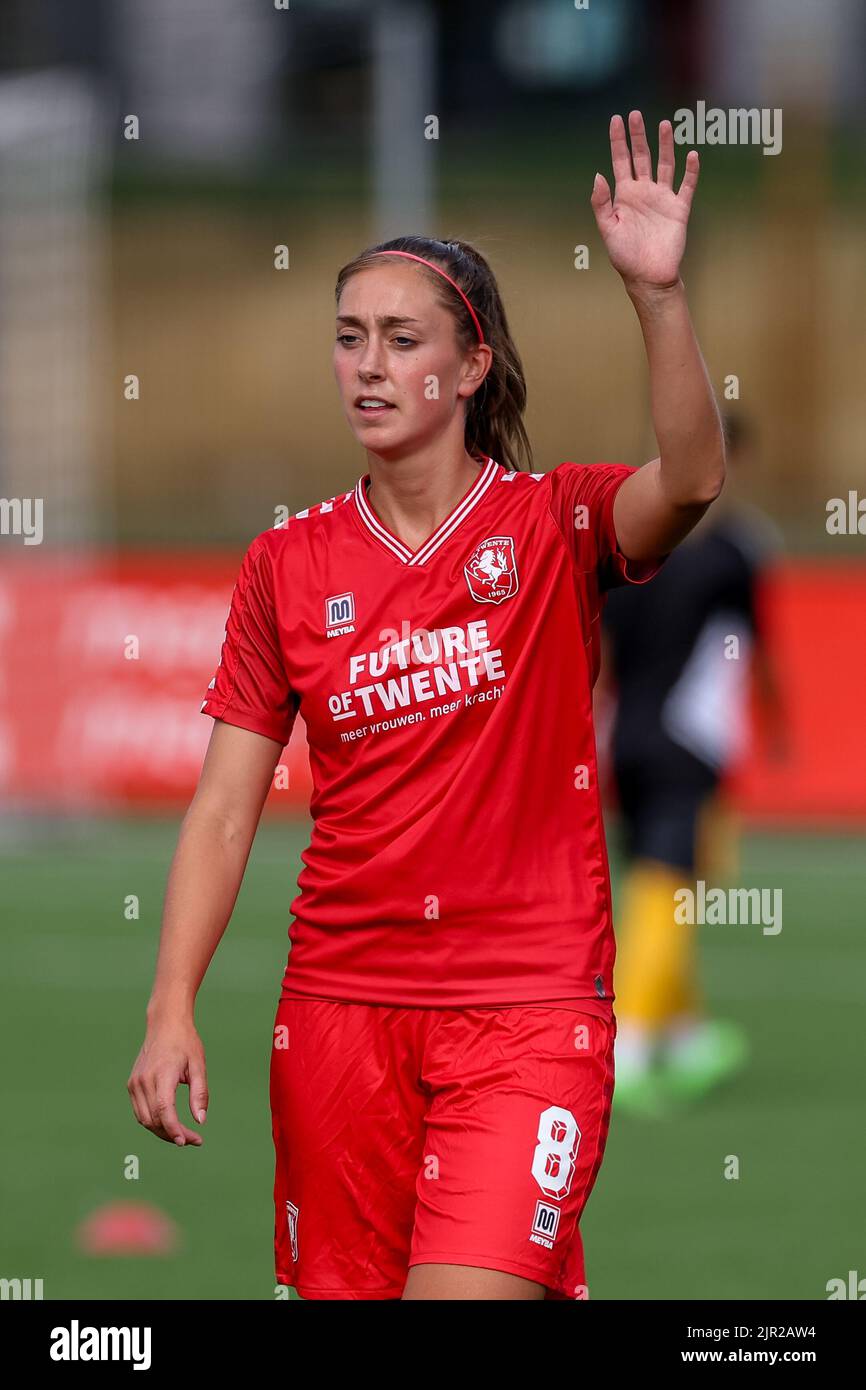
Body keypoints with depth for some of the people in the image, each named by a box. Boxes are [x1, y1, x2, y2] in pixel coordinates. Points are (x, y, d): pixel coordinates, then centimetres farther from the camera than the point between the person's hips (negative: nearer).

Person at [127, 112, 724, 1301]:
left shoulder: (553, 523, -1)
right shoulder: (288, 564, 7)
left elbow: (689, 483, -23)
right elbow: (224, 806, 5)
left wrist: (658, 295, -36)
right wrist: (172, 1008, -6)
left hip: (528, 1006, -3)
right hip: (340, 1009, 3)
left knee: (466, 1294, -18)